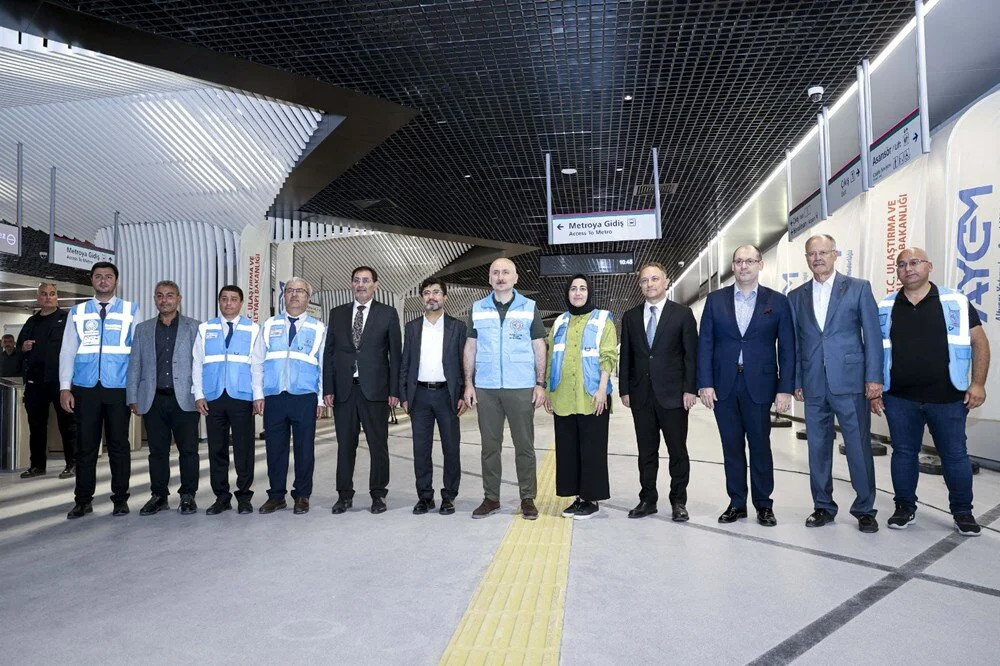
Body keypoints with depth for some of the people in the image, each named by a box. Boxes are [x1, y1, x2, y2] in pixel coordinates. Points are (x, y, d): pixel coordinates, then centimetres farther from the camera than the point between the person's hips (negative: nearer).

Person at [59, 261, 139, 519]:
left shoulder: (131, 311, 5)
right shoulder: (77, 312, 10)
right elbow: (67, 351, 8)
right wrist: (65, 388, 0)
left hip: (119, 389, -1)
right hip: (85, 389, 2)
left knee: (119, 445, 5)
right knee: (86, 445, 6)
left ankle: (120, 498, 15)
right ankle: (83, 500, 17)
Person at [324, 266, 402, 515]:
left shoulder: (388, 314, 3)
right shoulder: (337, 314, 11)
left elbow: (395, 354, 1)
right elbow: (329, 352, 10)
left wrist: (394, 390, -5)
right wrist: (328, 389, 2)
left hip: (375, 390, -2)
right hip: (343, 389, 2)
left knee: (378, 445, 4)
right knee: (345, 444, 8)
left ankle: (378, 494, 16)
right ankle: (345, 495, 19)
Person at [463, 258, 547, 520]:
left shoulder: (529, 308, 4)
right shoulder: (477, 309, 9)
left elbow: (539, 348, 5)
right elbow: (470, 347, 11)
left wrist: (540, 384, -2)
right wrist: (468, 383, 4)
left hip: (521, 388, -2)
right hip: (486, 388, 2)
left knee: (524, 444, 3)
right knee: (489, 444, 7)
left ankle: (527, 498, 13)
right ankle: (491, 498, 17)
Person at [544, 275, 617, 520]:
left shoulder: (602, 320, 3)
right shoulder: (559, 323, 16)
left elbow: (608, 357, -5)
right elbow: (551, 359, 15)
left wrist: (602, 389, -14)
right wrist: (547, 391, 9)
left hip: (592, 398, -4)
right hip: (563, 398, 5)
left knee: (592, 449, 0)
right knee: (567, 448, 7)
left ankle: (592, 499, 9)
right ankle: (578, 496, 18)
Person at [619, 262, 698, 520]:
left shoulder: (683, 313, 1)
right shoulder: (630, 317, 10)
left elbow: (691, 354, -2)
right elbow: (625, 356, 10)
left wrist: (689, 389, -9)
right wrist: (624, 390, 4)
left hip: (673, 393, -3)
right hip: (641, 394, 3)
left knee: (678, 450, 4)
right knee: (646, 451, 9)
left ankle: (678, 501, 16)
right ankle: (648, 500, 19)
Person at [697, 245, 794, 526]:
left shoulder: (777, 302, 3)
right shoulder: (715, 300, 6)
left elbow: (787, 349, 1)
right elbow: (705, 344, 3)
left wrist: (785, 389, -5)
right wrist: (705, 384, -5)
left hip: (759, 386, -1)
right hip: (723, 386, 1)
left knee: (760, 446, 6)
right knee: (732, 447, 8)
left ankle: (763, 504, 20)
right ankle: (737, 503, 19)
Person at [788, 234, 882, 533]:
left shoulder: (858, 288, 3)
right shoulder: (796, 296, 12)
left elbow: (872, 335, 0)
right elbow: (795, 342, 11)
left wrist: (873, 378, -7)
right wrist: (795, 381, 6)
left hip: (850, 382, -3)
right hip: (813, 385, 3)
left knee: (859, 447, 2)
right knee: (818, 449, 9)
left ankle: (865, 510, 16)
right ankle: (823, 506, 21)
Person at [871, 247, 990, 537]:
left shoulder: (955, 302, 1)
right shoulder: (884, 308, 6)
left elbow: (979, 341, 2)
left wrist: (978, 383, -6)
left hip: (948, 398, -1)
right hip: (899, 399, 1)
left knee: (955, 455, 7)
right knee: (903, 453, 9)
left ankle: (963, 511, 23)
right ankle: (905, 507, 23)